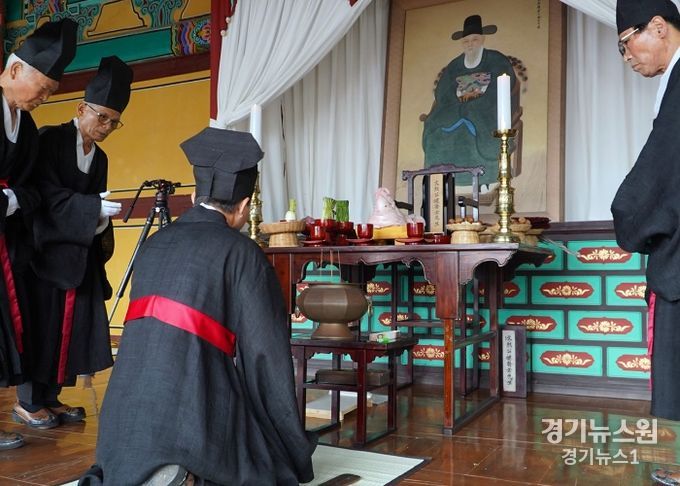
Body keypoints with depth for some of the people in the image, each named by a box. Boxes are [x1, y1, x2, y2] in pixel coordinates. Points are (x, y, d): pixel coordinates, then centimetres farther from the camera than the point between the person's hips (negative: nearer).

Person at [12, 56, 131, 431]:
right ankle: (27, 402, 9)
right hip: (48, 249, -6)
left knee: (73, 326, 5)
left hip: (81, 254, 6)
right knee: (43, 324, -3)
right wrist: (95, 208, -26)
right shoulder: (51, 140, -6)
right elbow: (48, 195, -17)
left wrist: (103, 219, -1)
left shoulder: (99, 158, 14)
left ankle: (50, 398, 15)